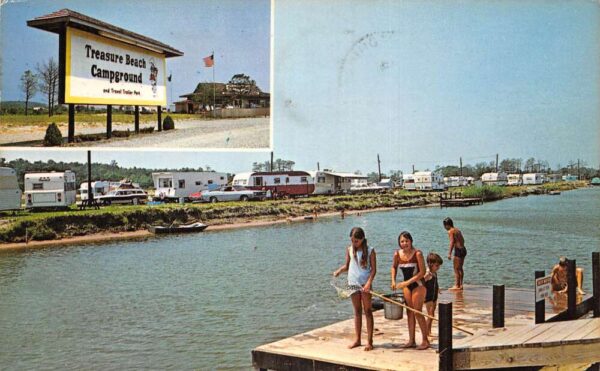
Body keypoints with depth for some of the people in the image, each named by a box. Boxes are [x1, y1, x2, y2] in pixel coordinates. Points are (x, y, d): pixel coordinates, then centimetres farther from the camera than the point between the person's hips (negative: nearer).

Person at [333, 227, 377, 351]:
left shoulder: (370, 250, -6)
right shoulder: (349, 249, 5)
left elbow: (373, 269, -8)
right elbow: (347, 265, 12)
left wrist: (369, 282, -21)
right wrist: (339, 271, -9)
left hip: (365, 284, -4)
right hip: (353, 284, 4)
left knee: (368, 311, 1)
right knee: (357, 311, 12)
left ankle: (370, 341, 5)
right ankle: (357, 339, 18)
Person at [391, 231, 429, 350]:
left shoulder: (417, 253, -19)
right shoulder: (397, 254, -4)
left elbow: (422, 272, -19)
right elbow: (394, 267, 16)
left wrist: (407, 282, -21)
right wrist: (393, 281, 4)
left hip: (418, 285, -5)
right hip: (406, 285, 5)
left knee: (417, 312, -5)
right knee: (410, 312, 10)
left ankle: (425, 340, 6)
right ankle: (411, 340, 19)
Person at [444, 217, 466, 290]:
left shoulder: (450, 231, -9)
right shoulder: (457, 230, 16)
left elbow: (452, 242, -18)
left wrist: (449, 253, -21)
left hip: (458, 250, -9)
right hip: (463, 249, 9)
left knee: (456, 268, -4)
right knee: (460, 268, 15)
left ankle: (456, 285, -4)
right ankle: (460, 285, 19)